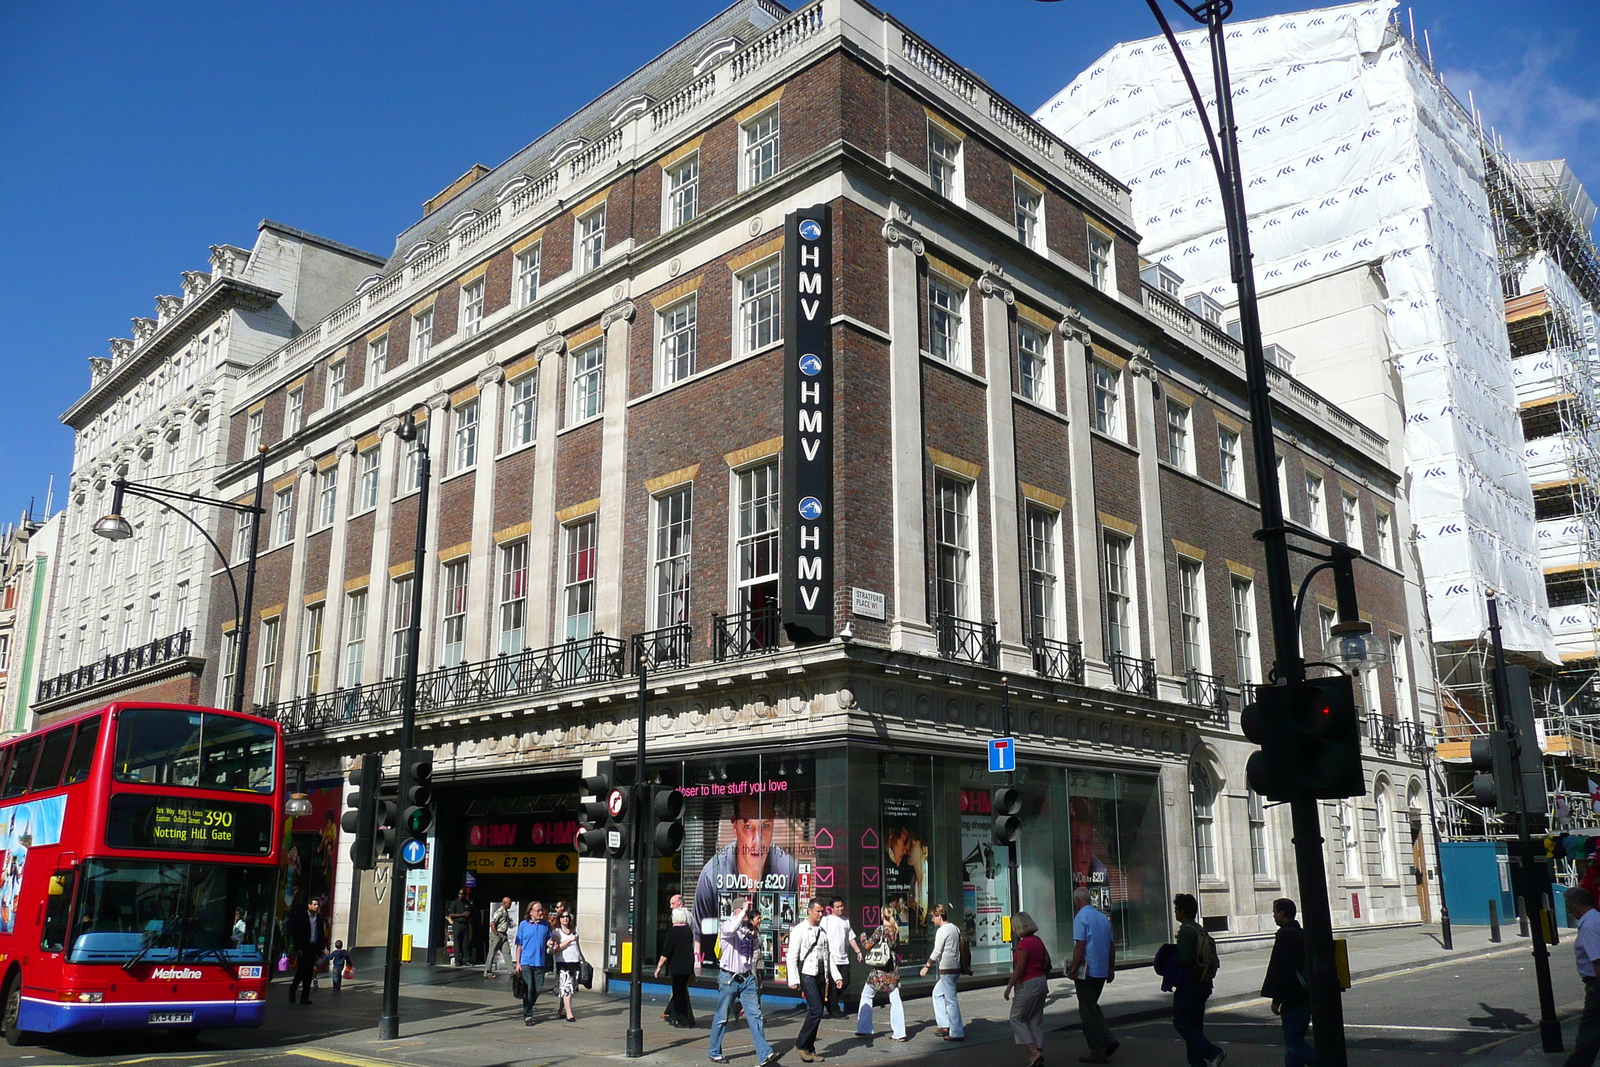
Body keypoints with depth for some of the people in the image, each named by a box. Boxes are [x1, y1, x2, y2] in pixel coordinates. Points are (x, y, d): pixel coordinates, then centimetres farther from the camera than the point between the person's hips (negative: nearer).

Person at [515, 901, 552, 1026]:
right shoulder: (523, 924, 2)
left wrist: (550, 943, -8)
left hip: (540, 962, 3)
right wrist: (518, 963, -1)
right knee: (528, 989, -3)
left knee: (538, 989, 5)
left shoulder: (546, 925, 7)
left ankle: (528, 1009, 26)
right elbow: (519, 945, 4)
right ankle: (527, 1015, 7)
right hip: (526, 962, -3)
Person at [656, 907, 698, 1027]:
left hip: (677, 966, -7)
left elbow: (666, 951, -15)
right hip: (688, 966, 7)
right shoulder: (688, 930, 8)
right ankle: (674, 1017, 25)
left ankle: (684, 1020, 2)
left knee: (679, 992, 0)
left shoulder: (673, 930, -13)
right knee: (680, 991, 16)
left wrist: (659, 966, -10)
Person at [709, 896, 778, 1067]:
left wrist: (755, 935, 5)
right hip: (729, 978, -5)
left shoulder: (749, 929, 10)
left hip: (747, 977, 5)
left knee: (755, 1015, -3)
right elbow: (731, 929, -33)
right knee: (722, 1016, 7)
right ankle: (714, 1052, 22)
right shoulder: (728, 924, -8)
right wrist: (744, 910, -25)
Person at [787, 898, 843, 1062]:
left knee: (815, 1012, 7)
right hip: (807, 975, -7)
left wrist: (836, 976, 11)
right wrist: (794, 980, -14)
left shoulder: (822, 931, 15)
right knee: (816, 1010, -15)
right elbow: (792, 956, -9)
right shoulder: (799, 930, -6)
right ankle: (801, 1044, -1)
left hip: (820, 976, 7)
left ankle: (809, 1049, 17)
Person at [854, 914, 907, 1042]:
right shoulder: (896, 930, 1)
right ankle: (899, 1033, 0)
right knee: (895, 1001, 6)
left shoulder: (881, 929, -9)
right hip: (892, 971, 3)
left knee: (866, 997, 14)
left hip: (878, 972, -3)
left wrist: (863, 938, 12)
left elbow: (868, 945, -7)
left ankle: (864, 1029, 16)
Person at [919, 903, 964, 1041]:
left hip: (947, 969, -10)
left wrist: (927, 966, -6)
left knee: (951, 1000, -6)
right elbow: (961, 947, 17)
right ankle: (944, 1025, 21)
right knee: (937, 994, 21)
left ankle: (957, 1033, -4)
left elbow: (936, 952, -15)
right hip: (955, 967, 10)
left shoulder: (942, 930, -14)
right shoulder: (954, 928, 13)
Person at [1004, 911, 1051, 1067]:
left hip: (1028, 984, -9)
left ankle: (1033, 1052, -6)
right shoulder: (1038, 941, 8)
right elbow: (1047, 962, 15)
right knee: (1036, 1020, 12)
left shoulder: (1024, 943, -17)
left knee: (1017, 1018, 3)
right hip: (1041, 982, 9)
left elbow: (1020, 968, -20)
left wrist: (1009, 987, -14)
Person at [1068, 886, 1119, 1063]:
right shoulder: (1103, 917, 10)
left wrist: (1073, 969, -13)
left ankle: (1098, 1052, 5)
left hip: (1086, 971, -7)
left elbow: (1080, 946, -19)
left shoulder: (1081, 917, -13)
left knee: (1088, 1011, 2)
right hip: (1102, 972, 7)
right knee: (1093, 1006, 22)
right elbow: (1112, 945, 14)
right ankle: (1108, 1040, 10)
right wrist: (1111, 969, 21)